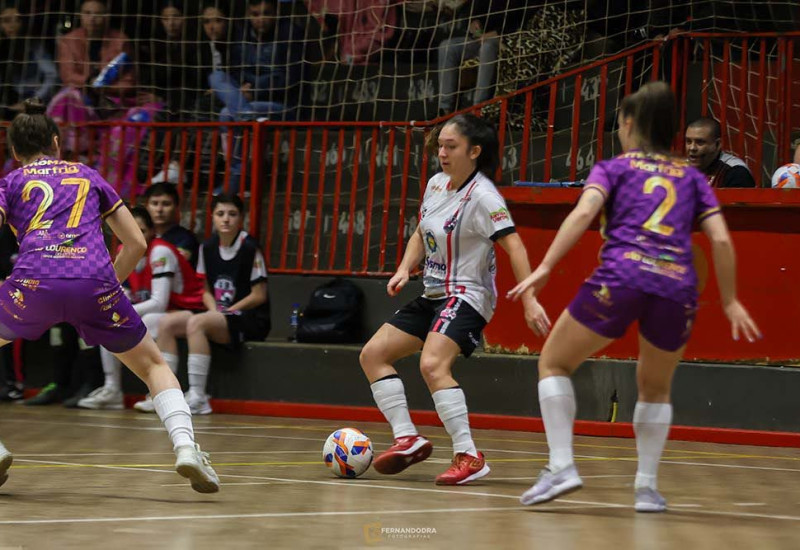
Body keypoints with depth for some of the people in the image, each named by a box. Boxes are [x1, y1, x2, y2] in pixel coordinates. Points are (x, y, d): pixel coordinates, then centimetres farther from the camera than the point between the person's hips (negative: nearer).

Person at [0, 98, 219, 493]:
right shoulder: (87, 176, 27)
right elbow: (136, 243, 24)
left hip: (35, 282, -1)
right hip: (94, 280, 1)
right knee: (153, 366, 19)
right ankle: (185, 447, -5)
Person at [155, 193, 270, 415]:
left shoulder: (249, 248, -11)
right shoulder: (208, 248, 8)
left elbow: (259, 296, -10)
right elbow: (207, 291, 14)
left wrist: (227, 312, -11)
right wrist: (215, 311, -6)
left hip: (251, 320, -8)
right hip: (218, 317, 8)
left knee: (196, 323, -31)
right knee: (166, 323, -9)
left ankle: (198, 398, -32)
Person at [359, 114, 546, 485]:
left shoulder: (482, 196, -16)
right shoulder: (436, 183, 8)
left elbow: (514, 246, -23)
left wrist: (529, 299, -31)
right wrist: (404, 270, 4)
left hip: (466, 297, -9)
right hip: (433, 296, 9)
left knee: (432, 365, -30)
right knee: (373, 354, 5)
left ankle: (468, 457, -26)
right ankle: (408, 440, 5)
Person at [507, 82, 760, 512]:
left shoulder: (613, 168, 16)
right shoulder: (692, 178, 23)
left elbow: (583, 212, -3)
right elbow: (721, 240, 12)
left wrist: (545, 267, -11)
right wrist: (730, 301, 19)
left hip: (621, 278, -3)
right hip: (678, 287, 3)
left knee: (554, 364, 14)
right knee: (655, 388, 27)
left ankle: (561, 466, -1)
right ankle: (647, 485, 17)